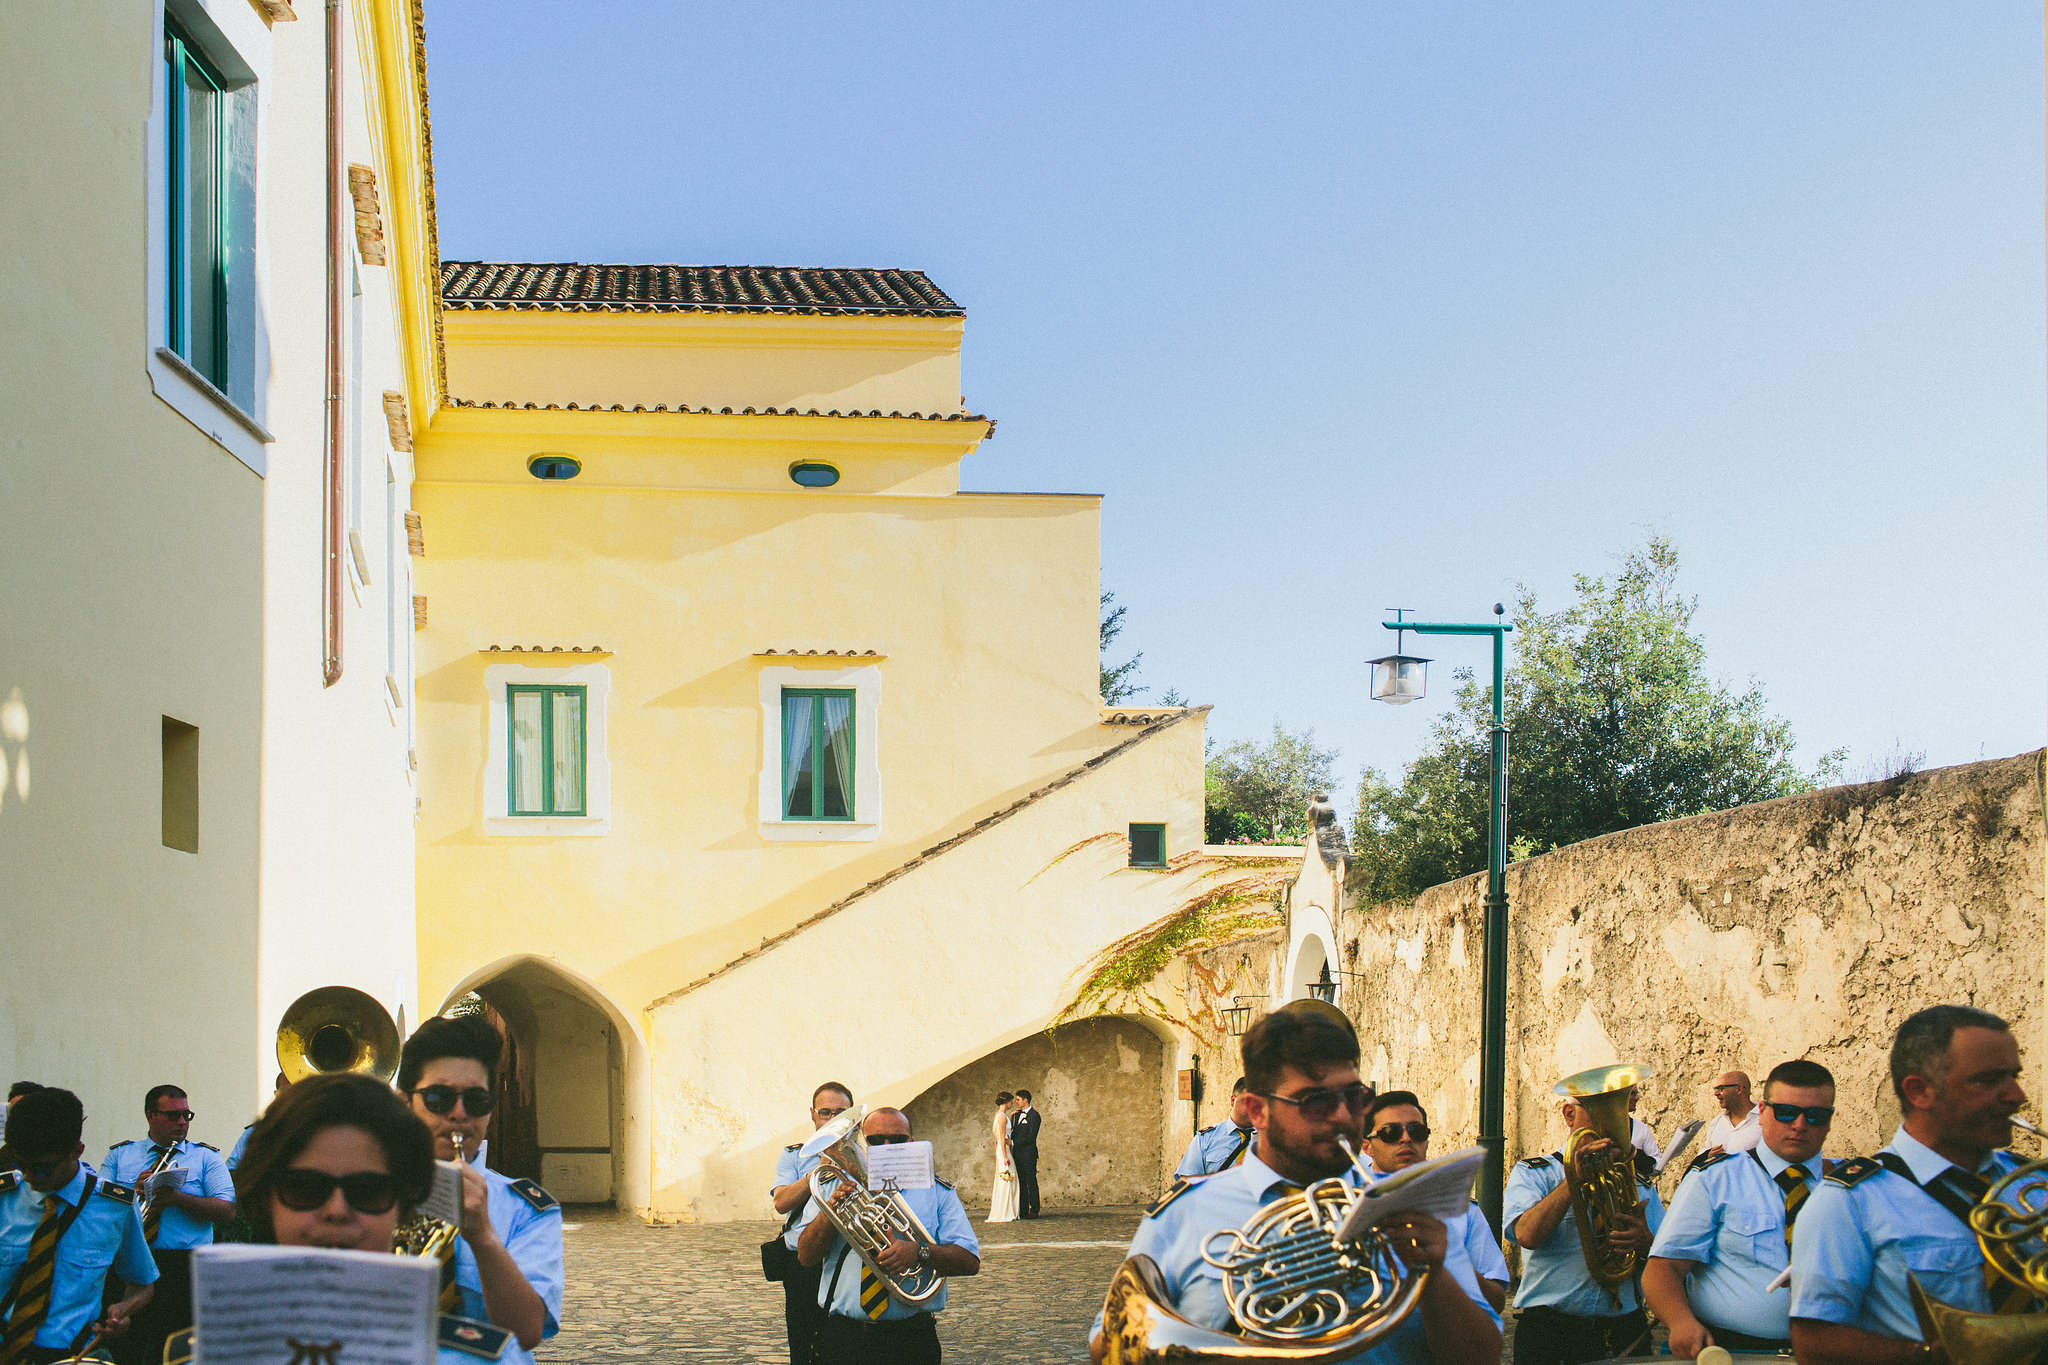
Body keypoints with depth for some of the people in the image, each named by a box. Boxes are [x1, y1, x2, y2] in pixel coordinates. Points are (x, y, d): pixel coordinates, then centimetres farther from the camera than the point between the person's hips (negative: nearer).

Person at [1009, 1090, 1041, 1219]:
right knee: (1021, 1183, 8)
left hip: (1028, 1153, -8)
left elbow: (1031, 1137, -16)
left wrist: (1013, 1142, -16)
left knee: (1031, 1182, -3)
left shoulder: (1034, 1115, -10)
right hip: (1017, 1154, 8)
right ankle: (1023, 1211, 11)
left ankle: (1034, 1210, 1)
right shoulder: (1018, 1114, 16)